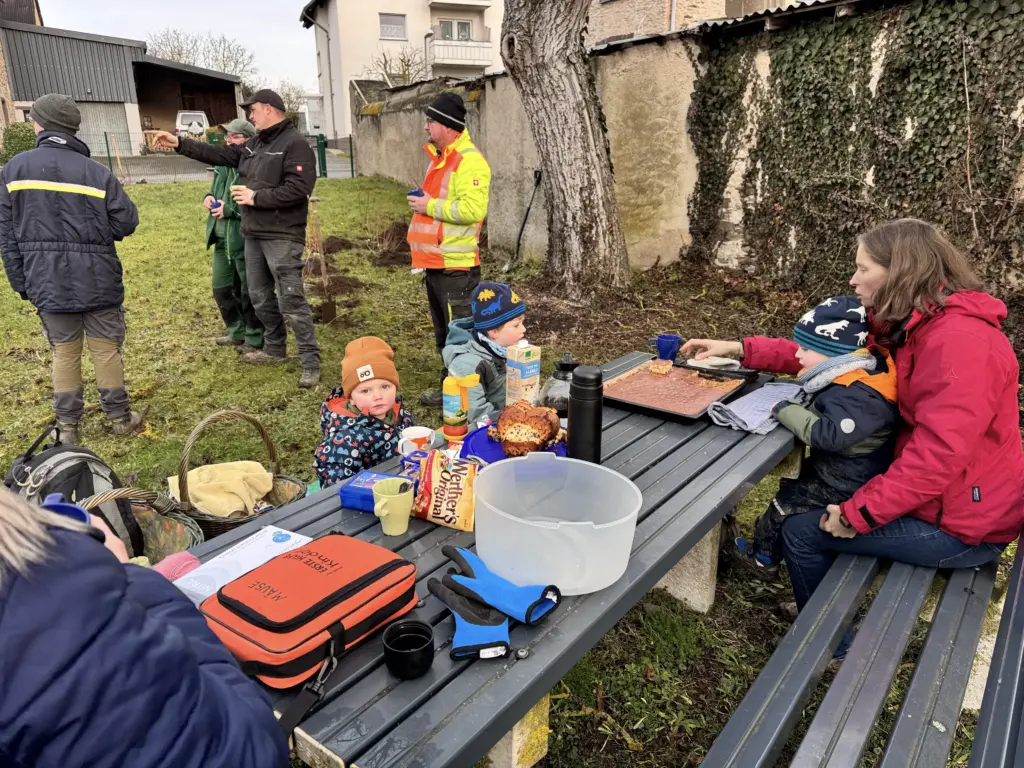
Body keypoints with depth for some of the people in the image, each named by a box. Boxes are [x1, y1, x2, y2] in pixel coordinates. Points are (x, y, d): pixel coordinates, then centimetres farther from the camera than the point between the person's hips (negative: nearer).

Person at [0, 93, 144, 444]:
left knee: (64, 352, 13)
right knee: (106, 349, 9)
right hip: (97, 281, -2)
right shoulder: (97, 172, -8)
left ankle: (67, 426, 19)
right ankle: (120, 417, 19)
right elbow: (126, 222, -6)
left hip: (47, 283, 2)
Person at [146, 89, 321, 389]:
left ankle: (311, 362, -4)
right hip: (253, 234, 9)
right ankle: (274, 349, 31)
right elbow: (220, 154, 21)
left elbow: (299, 189, -23)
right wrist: (179, 144, 15)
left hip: (282, 237, -9)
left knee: (291, 300, -10)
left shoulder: (294, 144, -12)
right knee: (261, 296, 16)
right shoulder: (253, 145, 17)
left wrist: (256, 197, -17)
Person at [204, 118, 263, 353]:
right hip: (222, 238, 9)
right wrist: (209, 197, 2)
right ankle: (237, 332, 34)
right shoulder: (223, 164, 11)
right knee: (221, 288, 18)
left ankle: (254, 339, 17)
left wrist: (229, 210, -20)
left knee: (248, 292, 2)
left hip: (245, 239, -9)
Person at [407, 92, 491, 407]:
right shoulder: (439, 157, 17)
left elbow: (473, 209, -28)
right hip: (435, 262, 10)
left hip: (456, 266, -10)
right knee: (443, 332, 18)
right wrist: (421, 202, 13)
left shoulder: (469, 161, -15)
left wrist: (430, 206, -20)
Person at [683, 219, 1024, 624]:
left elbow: (939, 453, -32)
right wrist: (739, 349, 1)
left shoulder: (959, 340, -28)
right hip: (937, 495, 9)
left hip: (962, 527, -9)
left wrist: (857, 514, -24)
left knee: (802, 531, -4)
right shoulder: (910, 327, 3)